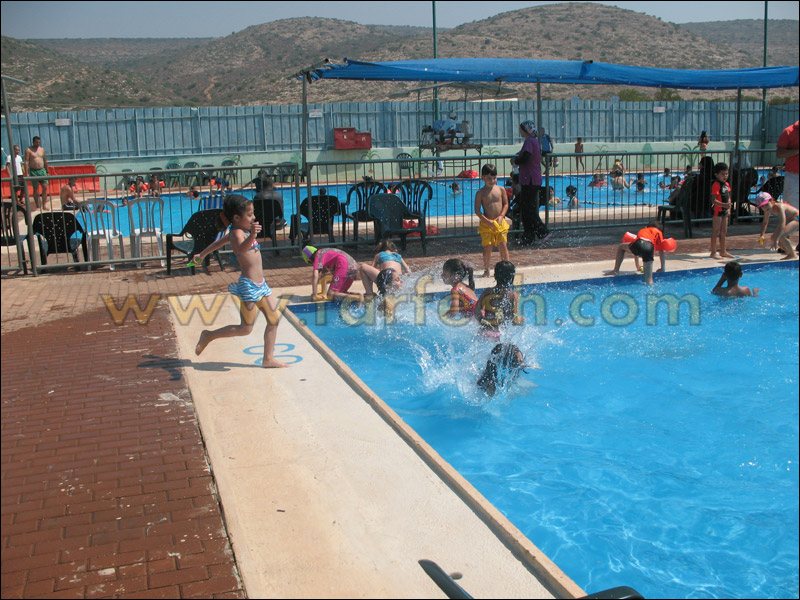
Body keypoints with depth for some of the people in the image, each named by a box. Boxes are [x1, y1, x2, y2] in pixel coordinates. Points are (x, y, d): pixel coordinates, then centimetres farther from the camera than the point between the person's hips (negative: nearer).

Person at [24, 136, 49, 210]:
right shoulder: (28, 150, -2)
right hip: (33, 171, -3)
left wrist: (47, 172, 15)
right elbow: (26, 162, -6)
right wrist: (26, 173, -14)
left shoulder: (42, 149, 11)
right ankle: (38, 206, 6)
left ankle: (44, 205, 1)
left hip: (42, 170, 4)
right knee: (36, 189, 1)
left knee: (45, 187, -4)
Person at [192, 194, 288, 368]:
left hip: (260, 284, 10)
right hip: (248, 285, -10)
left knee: (274, 319, 8)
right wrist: (252, 235, -59)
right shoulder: (237, 233, -16)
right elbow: (242, 248, -40)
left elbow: (219, 242, 28)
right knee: (246, 328, -3)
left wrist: (202, 255, 43)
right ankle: (209, 336, 14)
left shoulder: (240, 231, 13)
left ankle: (268, 359, 14)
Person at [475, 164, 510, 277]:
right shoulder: (481, 193, -6)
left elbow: (506, 204, 6)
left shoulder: (501, 189, 2)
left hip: (500, 222, 2)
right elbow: (477, 210, -7)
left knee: (503, 245, -1)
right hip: (486, 224, -2)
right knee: (487, 247, -2)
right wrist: (488, 221, -16)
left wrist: (501, 216, -10)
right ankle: (486, 269, 13)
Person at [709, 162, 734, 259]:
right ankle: (713, 253, 1)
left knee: (724, 232, 15)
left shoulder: (727, 184, 12)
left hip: (725, 211, 9)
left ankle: (723, 252, 24)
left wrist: (729, 207, 5)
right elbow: (713, 200, -22)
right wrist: (724, 205, -33)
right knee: (716, 232, -4)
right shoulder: (716, 185, -15)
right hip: (717, 210, -8)